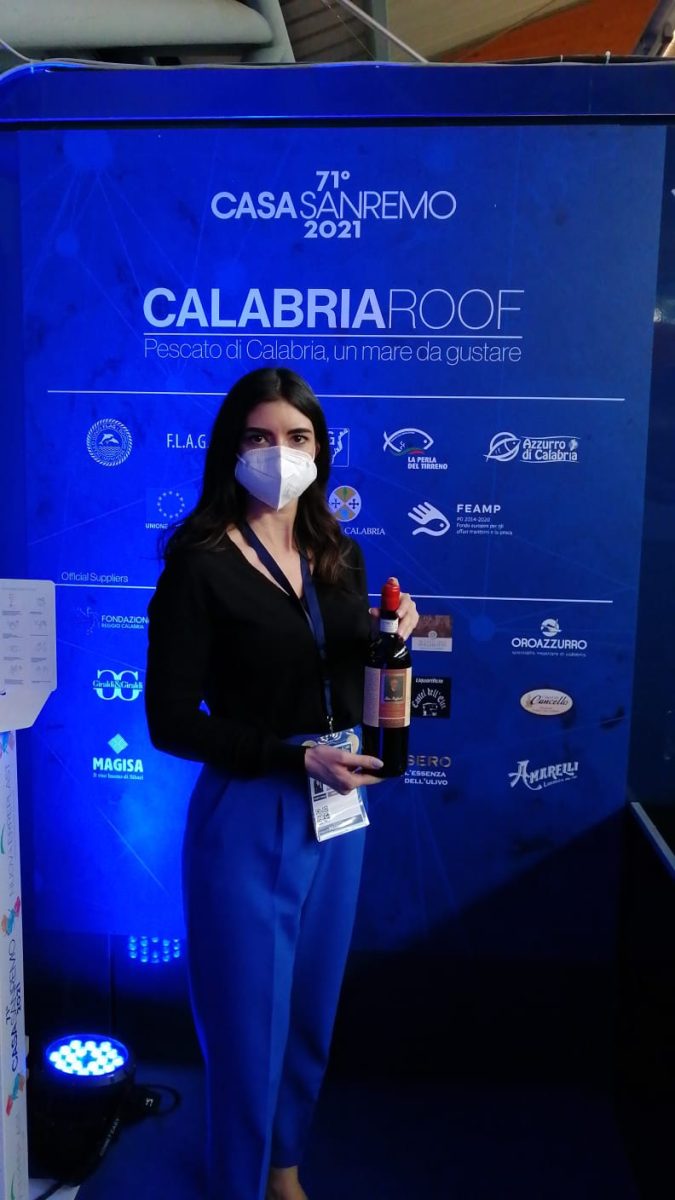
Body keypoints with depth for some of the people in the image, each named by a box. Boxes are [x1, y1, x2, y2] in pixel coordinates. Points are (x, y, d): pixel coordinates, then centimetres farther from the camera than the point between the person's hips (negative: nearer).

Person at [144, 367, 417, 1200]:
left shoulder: (340, 557, 4)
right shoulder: (200, 565, -14)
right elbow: (170, 720, -15)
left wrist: (391, 638, -8)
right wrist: (296, 756, -20)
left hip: (339, 809, 6)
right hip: (249, 817, -6)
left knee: (311, 1016, 22)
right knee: (250, 1028, 10)